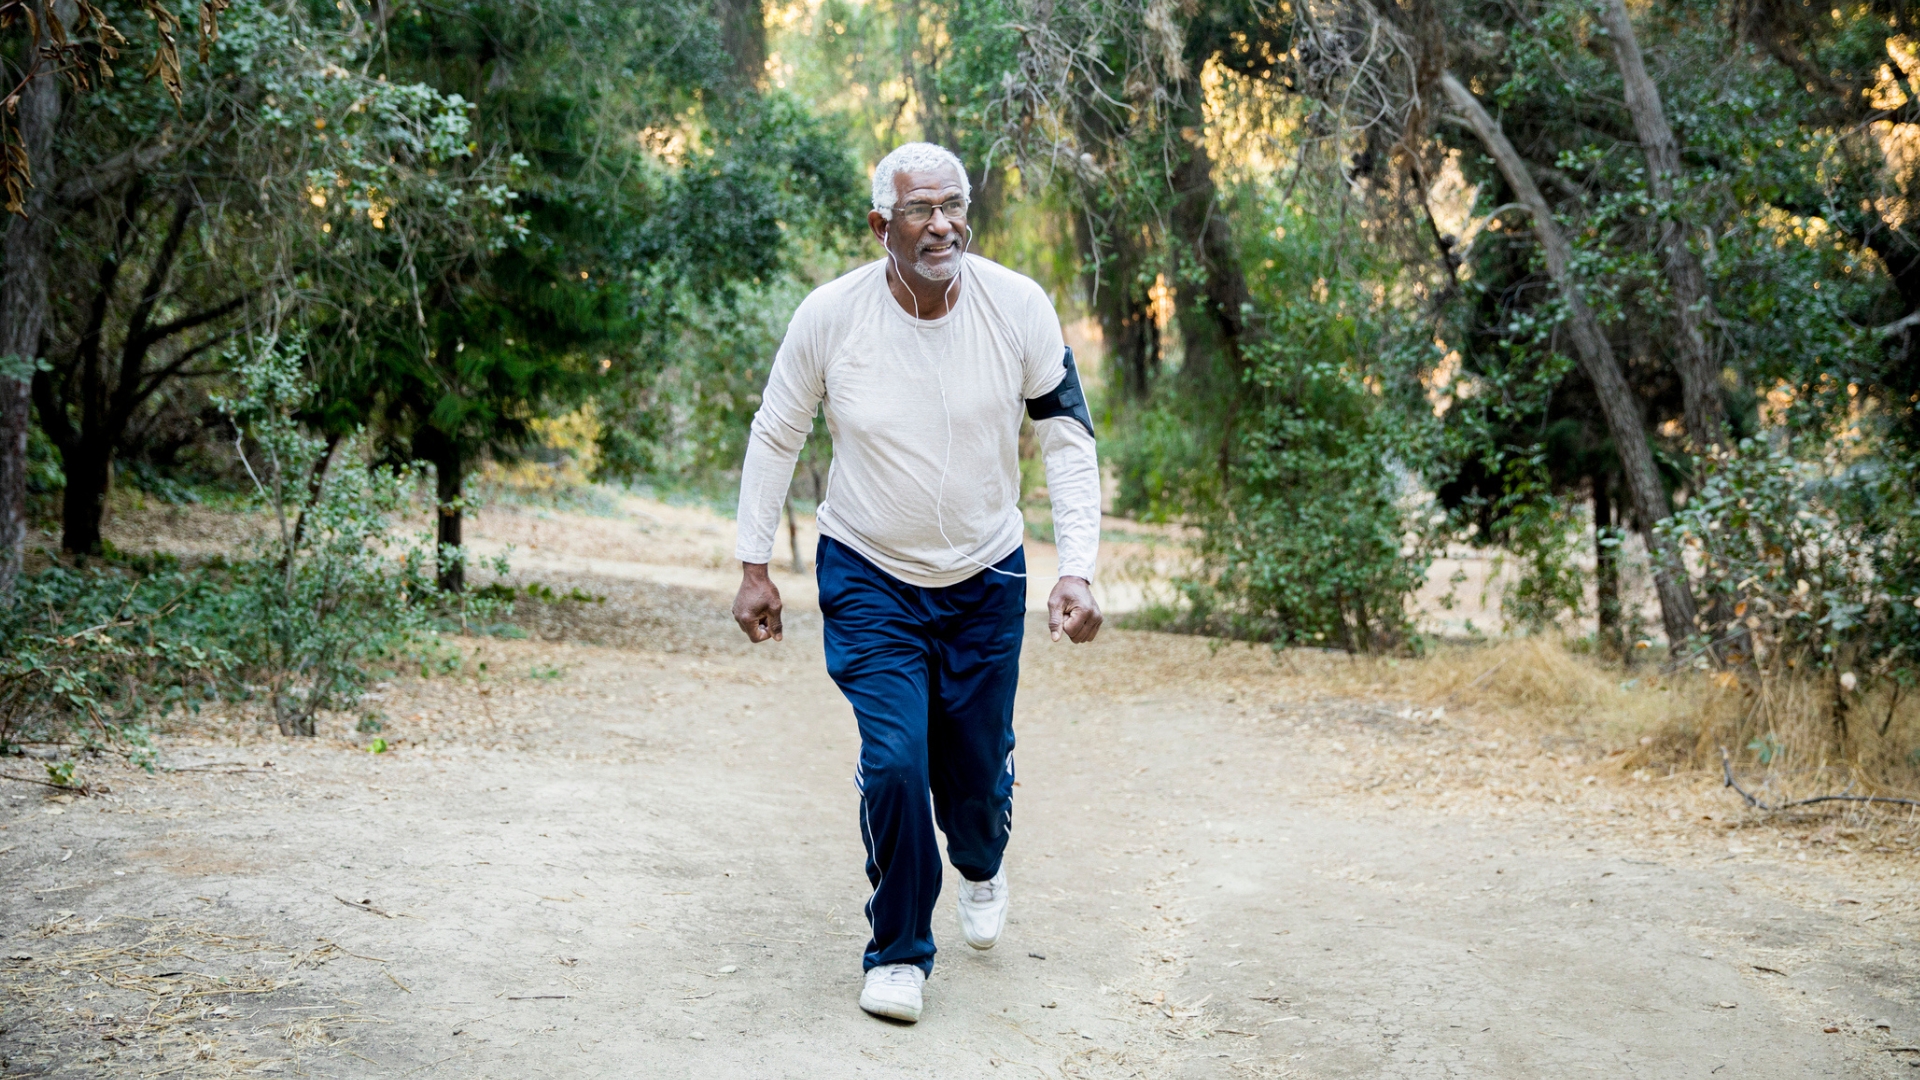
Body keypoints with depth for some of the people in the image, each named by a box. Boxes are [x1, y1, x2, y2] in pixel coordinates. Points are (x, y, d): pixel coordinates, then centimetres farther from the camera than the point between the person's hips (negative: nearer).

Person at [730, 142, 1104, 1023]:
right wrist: (754, 565, 1)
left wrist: (1078, 571, -15)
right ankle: (898, 952, 10)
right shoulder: (830, 314, -15)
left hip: (986, 578, 1)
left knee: (976, 769, 9)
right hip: (868, 577, -1)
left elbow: (1067, 442, -6)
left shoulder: (1018, 307, -14)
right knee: (894, 759, -13)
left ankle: (982, 868, 47)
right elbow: (775, 437, 0)